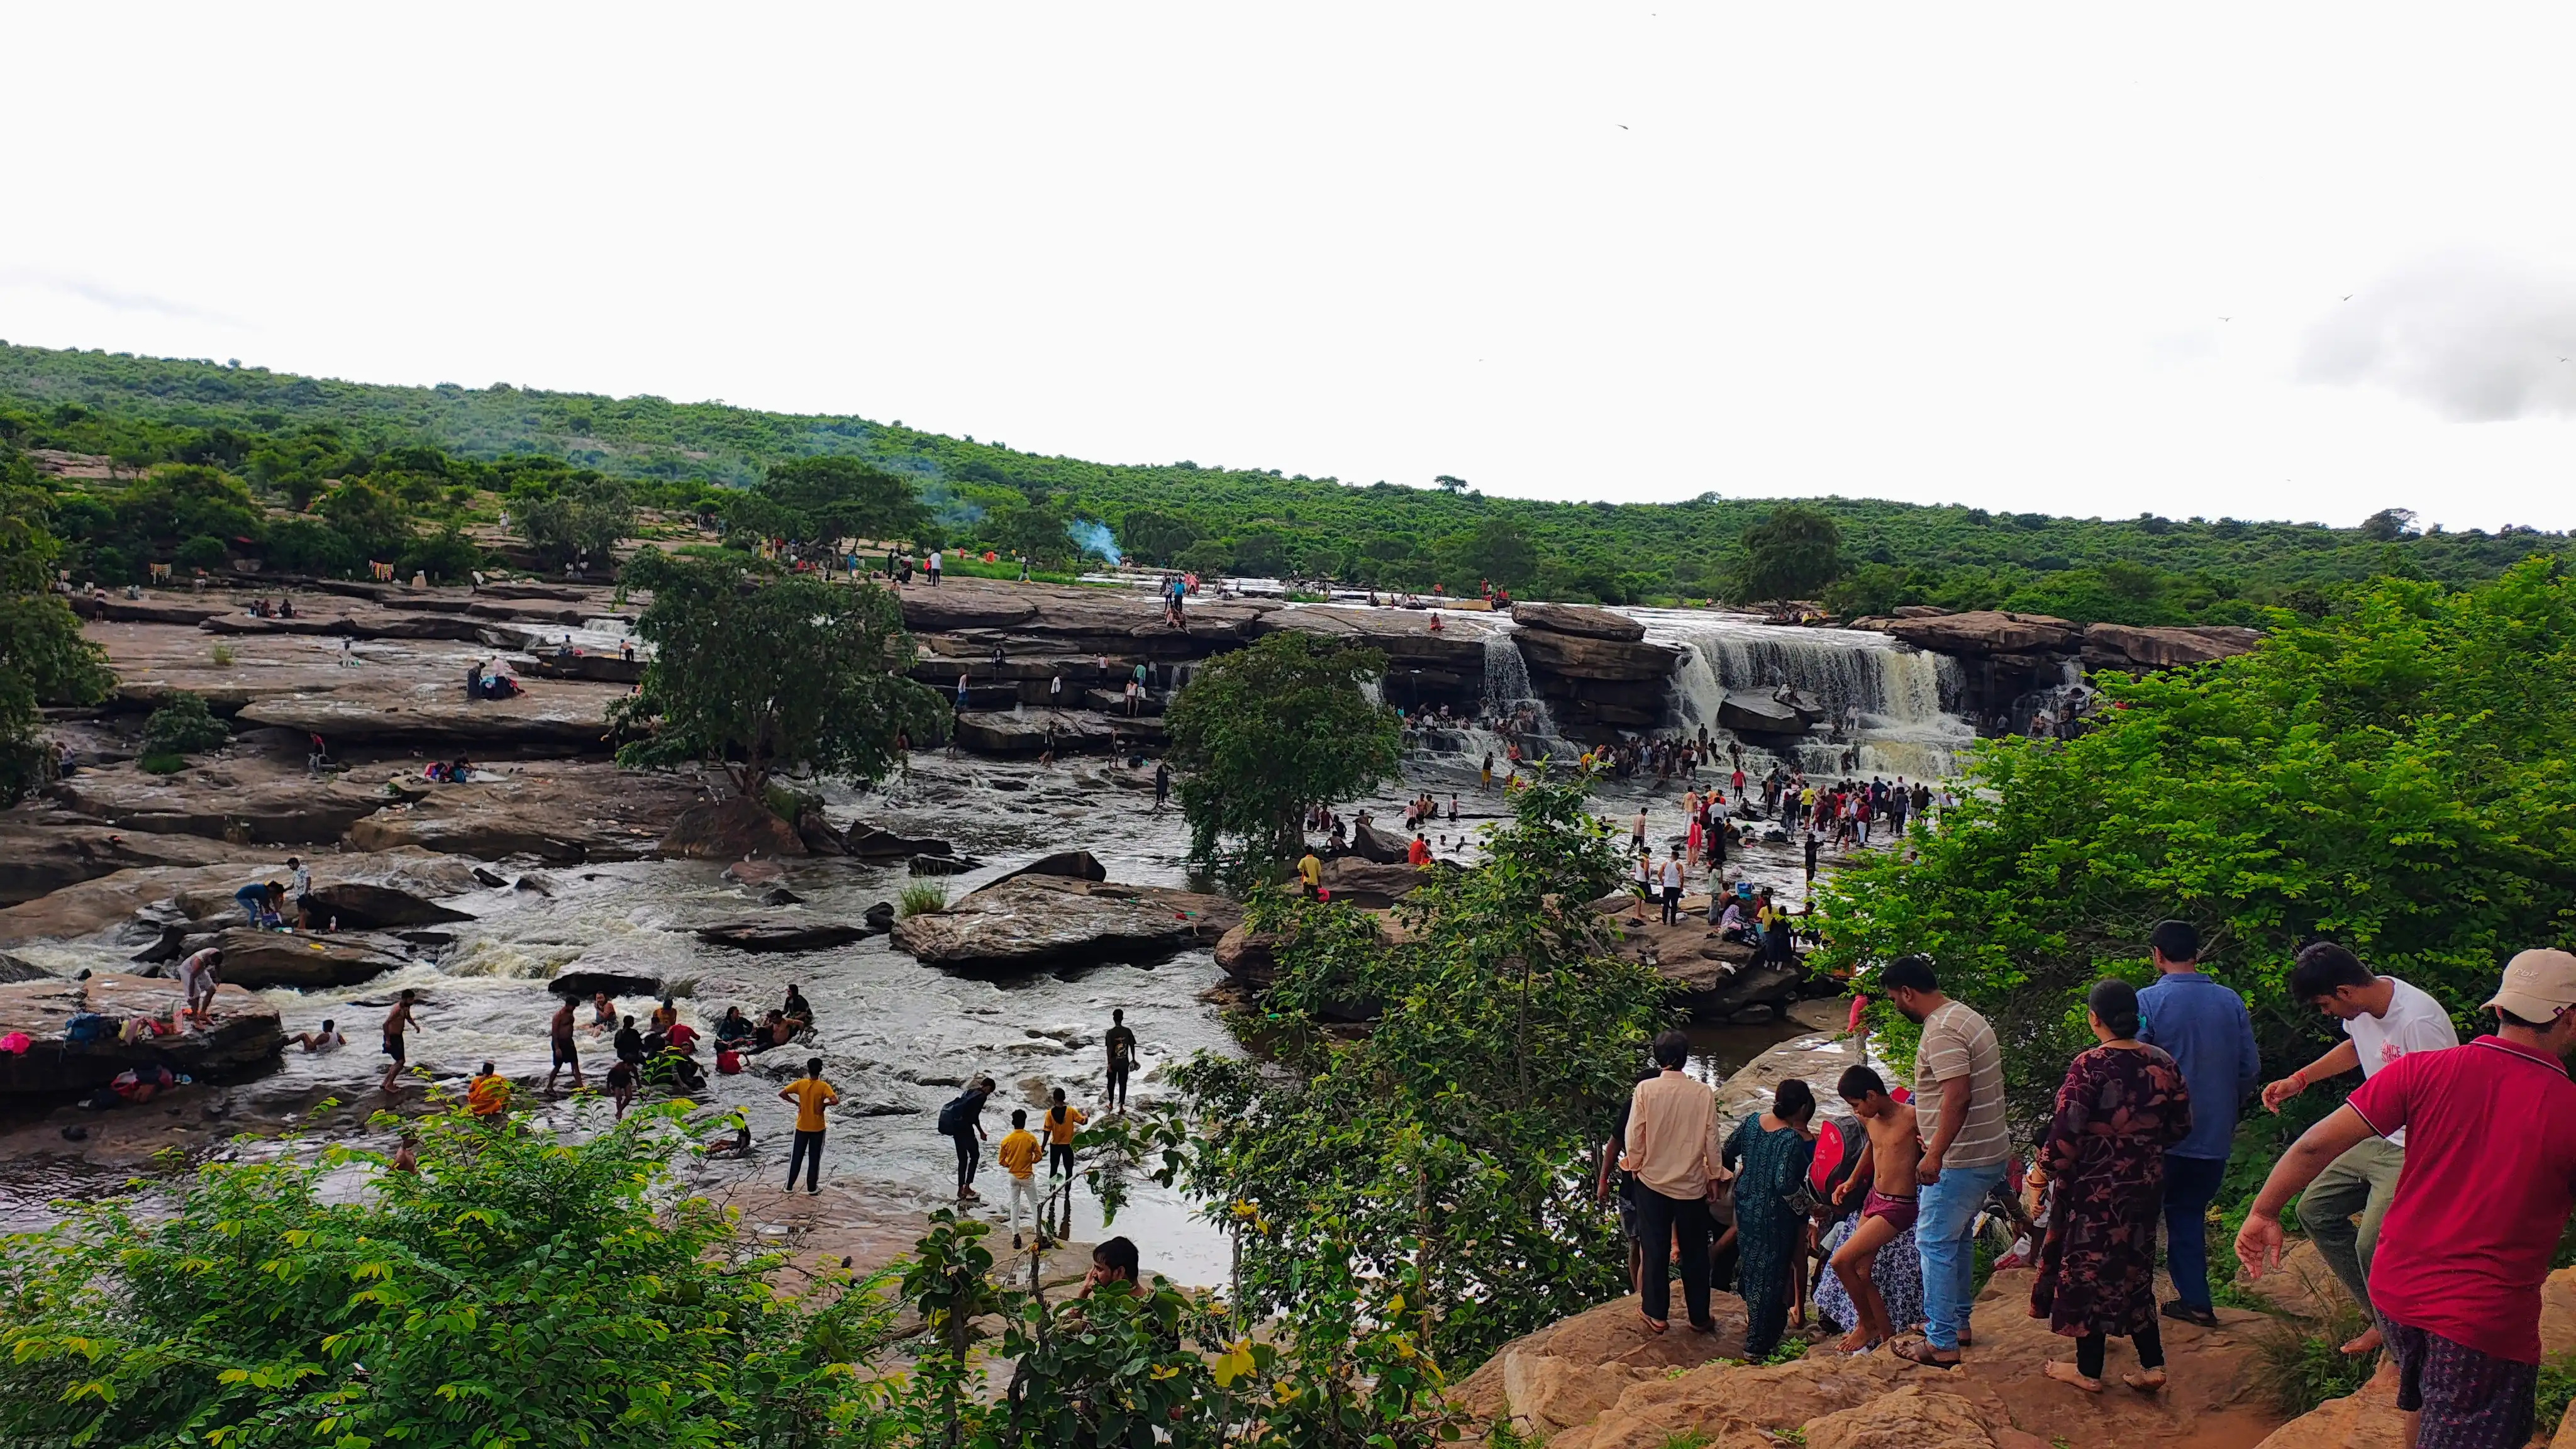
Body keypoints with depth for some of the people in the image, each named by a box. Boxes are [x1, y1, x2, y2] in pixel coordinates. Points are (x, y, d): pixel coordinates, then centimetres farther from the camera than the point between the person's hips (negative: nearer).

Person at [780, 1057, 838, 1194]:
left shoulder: (800, 1083, -9)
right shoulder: (823, 1086, -15)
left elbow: (782, 1094, -12)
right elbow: (835, 1100, -27)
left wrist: (797, 1103, -3)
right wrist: (824, 1104, -9)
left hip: (802, 1127, 2)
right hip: (817, 1128, -2)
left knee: (797, 1157, 14)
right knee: (814, 1158, 9)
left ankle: (790, 1186, 19)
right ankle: (812, 1187, 15)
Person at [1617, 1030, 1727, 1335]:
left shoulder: (1645, 1090, -15)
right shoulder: (1703, 1093, -12)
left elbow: (1634, 1136, -11)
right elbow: (1711, 1140, -6)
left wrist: (1635, 1165, 7)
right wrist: (1714, 1176, 8)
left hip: (1653, 1181, -1)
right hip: (1692, 1184, 1)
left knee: (1654, 1250, 13)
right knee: (1695, 1252, 15)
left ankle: (1657, 1315, 21)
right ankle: (1700, 1317, 24)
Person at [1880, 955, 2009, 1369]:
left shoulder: (1941, 1031, -20)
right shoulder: (1966, 1017, 12)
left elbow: (1958, 1096, -29)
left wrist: (1935, 1154, -26)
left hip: (1960, 1160, -10)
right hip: (1989, 1152, 10)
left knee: (1935, 1243, -3)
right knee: (1957, 1239, 22)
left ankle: (1941, 1345, 2)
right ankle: (1956, 1321, 34)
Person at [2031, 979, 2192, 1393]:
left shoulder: (2089, 1066, -20)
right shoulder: (2164, 1063, -2)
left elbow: (2066, 1132, -21)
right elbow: (2180, 1126, 6)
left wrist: (2045, 1168, -6)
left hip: (2094, 1186, -6)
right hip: (2146, 1183, 6)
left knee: (2088, 1269, 7)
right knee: (2134, 1269, 19)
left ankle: (2088, 1370, 17)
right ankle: (2152, 1365, 19)